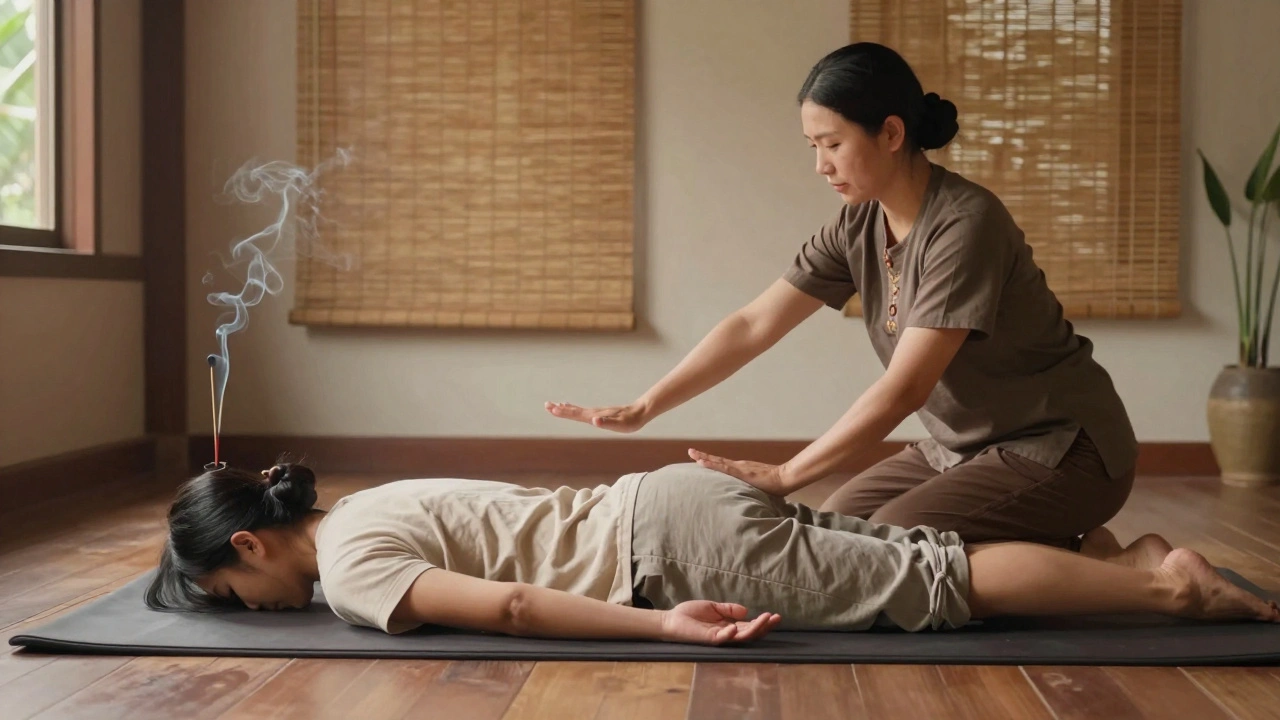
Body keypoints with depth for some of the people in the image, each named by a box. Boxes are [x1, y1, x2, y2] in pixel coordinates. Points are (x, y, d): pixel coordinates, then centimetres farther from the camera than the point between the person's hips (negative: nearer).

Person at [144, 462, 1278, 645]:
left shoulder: (349, 568, -13)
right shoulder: (357, 509, 15)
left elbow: (501, 608, -24)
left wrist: (663, 628, -23)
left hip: (674, 544, -8)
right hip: (667, 510, 8)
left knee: (938, 584, -7)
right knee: (921, 563, 11)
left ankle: (1165, 583, -5)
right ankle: (1133, 561, 15)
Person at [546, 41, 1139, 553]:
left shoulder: (965, 225, -25)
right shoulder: (858, 227, -2)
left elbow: (904, 389, -28)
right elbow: (752, 325, -3)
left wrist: (783, 476, -28)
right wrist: (642, 409, -11)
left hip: (1056, 450, -8)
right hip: (961, 448, 8)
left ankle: (1072, 560, 2)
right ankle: (1043, 549, 13)